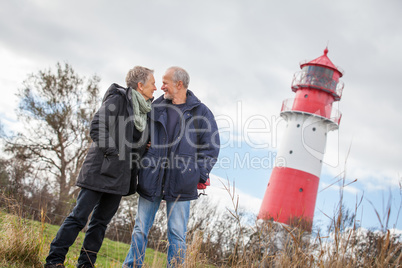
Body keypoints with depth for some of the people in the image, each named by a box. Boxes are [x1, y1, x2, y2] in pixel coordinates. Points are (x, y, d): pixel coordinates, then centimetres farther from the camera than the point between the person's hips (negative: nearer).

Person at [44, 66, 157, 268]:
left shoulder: (145, 110, 15)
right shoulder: (117, 99, -7)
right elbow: (97, 128, -15)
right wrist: (113, 153, -17)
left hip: (120, 175, 7)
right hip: (101, 169, -7)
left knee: (101, 221, 9)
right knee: (79, 215, -4)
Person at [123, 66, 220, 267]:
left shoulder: (201, 112, 3)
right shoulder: (156, 107, 11)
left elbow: (211, 147, 3)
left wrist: (200, 174, -7)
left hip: (180, 183, -3)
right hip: (151, 179, 3)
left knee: (177, 234, 2)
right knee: (140, 229, 8)